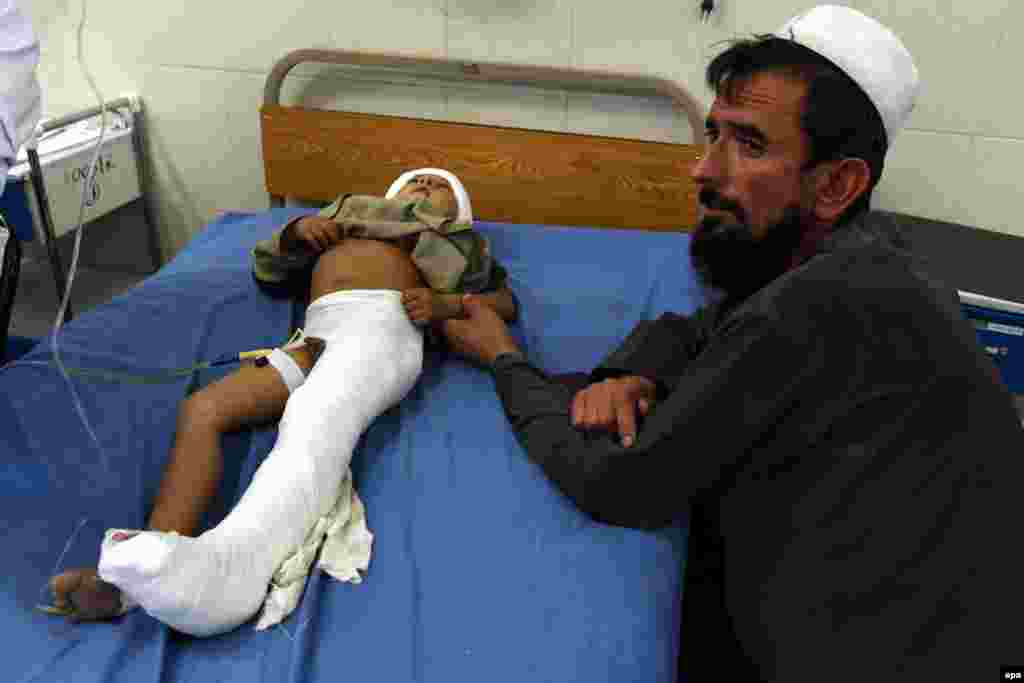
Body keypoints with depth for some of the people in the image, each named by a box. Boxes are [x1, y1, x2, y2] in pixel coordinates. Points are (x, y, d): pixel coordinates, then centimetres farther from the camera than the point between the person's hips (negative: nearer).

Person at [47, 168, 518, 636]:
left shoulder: (458, 238, 33)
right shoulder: (352, 212, 42)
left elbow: (506, 301, 20)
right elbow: (266, 270, 37)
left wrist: (446, 304, -1)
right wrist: (295, 232, 15)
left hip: (383, 323, -5)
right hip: (316, 337, 5)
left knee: (314, 420, -37)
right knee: (202, 411, -22)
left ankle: (227, 564, -61)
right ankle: (147, 567, -38)